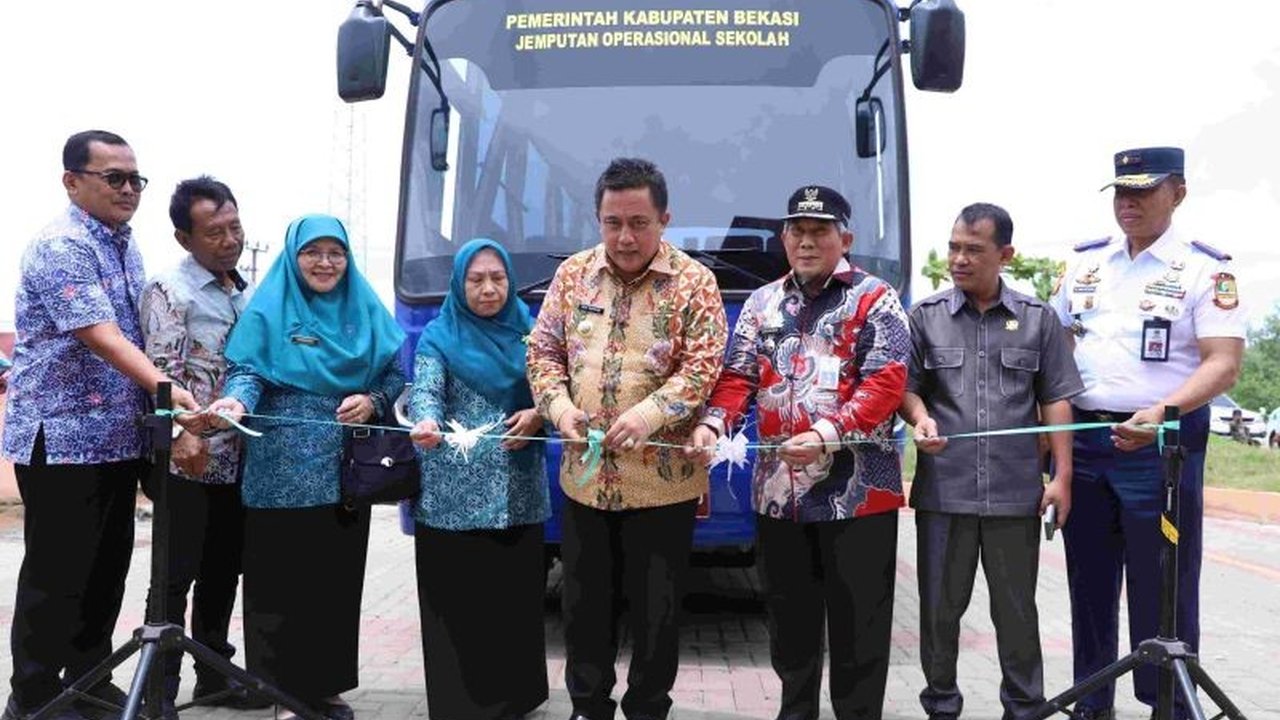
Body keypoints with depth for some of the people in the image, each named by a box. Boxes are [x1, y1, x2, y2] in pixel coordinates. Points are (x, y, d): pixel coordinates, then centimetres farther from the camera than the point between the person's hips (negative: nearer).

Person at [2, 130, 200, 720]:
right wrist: (165, 387, -38)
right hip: (62, 437, -8)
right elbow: (100, 337, -27)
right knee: (57, 574, 0)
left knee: (108, 566, 14)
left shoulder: (125, 244, 12)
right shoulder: (61, 247, -15)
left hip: (118, 437, 8)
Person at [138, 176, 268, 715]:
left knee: (223, 570, 14)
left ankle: (213, 675, 26)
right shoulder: (169, 291, -7)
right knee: (177, 575, -1)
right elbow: (164, 372, -16)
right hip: (190, 460, -7)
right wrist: (182, 434, -28)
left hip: (238, 457, 7)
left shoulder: (247, 293, 13)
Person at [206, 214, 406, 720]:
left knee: (339, 578, 7)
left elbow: (394, 373, 12)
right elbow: (248, 371, -6)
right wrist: (236, 401, -27)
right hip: (284, 472, -3)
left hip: (347, 469, 3)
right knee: (283, 580, -1)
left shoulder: (366, 310, 11)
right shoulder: (268, 309, 2)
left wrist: (371, 401, -8)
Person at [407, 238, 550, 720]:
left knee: (517, 592, 6)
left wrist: (538, 414, -8)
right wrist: (426, 423, -34)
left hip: (518, 490, 3)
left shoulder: (527, 329, 10)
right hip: (456, 493, -3)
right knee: (456, 598, -3)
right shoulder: (440, 335, 1)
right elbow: (424, 391, -12)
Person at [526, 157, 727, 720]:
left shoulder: (693, 282, -5)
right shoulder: (572, 275, 5)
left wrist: (648, 414, -25)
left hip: (663, 479, -3)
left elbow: (702, 368, -11)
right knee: (583, 602, 14)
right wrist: (559, 406, -11)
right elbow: (543, 350, 8)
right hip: (584, 475, 3)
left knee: (656, 608, 8)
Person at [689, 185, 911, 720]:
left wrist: (826, 434, -24)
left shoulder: (874, 300, -2)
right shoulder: (762, 303, 14)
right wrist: (714, 422, -11)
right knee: (789, 621, 15)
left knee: (857, 626, 3)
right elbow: (738, 376, 10)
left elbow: (886, 383, -12)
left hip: (856, 491, -5)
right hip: (777, 490, 5)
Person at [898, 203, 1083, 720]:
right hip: (944, 489, 0)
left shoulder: (1038, 319, 5)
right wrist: (920, 418, -15)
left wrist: (1062, 475, -1)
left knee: (1017, 610, 10)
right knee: (940, 607, 9)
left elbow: (1056, 400, 5)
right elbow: (906, 386, 7)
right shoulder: (925, 315, 5)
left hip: (1015, 491, 0)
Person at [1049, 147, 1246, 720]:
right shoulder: (1084, 263, 10)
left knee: (1161, 592, 1)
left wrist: (1162, 411, -29)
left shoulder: (1205, 269, -5)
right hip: (1083, 441, 5)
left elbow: (1223, 363, -13)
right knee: (1090, 583, 13)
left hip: (1162, 445, -5)